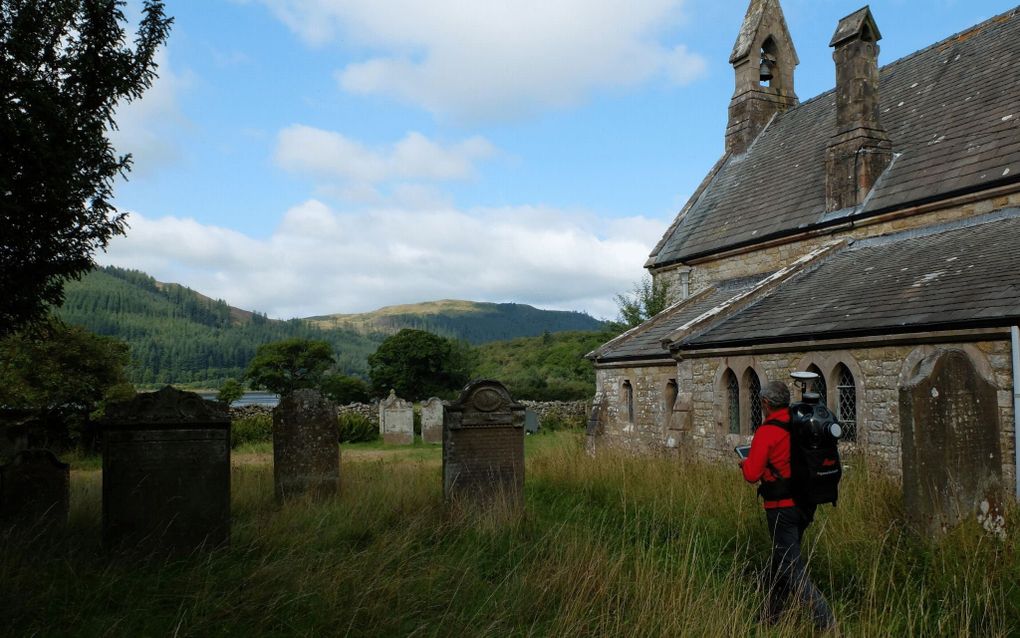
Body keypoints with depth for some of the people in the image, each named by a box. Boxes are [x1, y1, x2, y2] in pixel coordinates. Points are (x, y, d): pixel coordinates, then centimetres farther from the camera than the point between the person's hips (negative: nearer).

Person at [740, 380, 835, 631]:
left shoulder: (766, 432, -18)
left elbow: (752, 474, -18)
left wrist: (745, 462, 4)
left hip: (782, 508, -8)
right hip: (804, 504, 8)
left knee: (791, 567, -2)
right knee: (780, 559, 20)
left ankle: (825, 622, -8)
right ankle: (771, 616, 33)